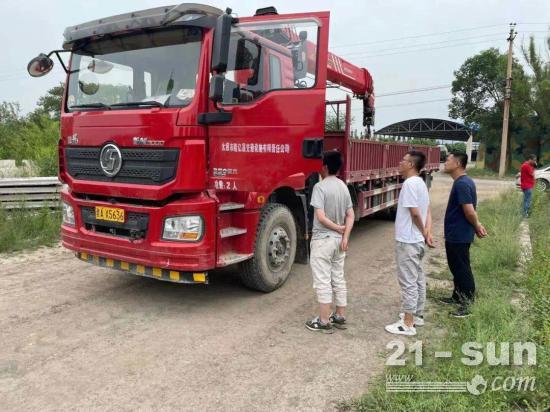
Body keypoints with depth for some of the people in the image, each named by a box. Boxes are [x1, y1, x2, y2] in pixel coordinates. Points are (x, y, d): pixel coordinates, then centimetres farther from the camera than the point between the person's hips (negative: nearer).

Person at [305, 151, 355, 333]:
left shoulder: (320, 186, -15)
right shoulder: (344, 187, 7)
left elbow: (320, 217, -21)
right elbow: (350, 215, 5)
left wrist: (339, 228, -9)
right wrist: (345, 236, -4)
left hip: (322, 240, -7)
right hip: (338, 240, 7)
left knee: (323, 281, 0)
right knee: (338, 279, 15)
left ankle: (324, 322, 7)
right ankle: (340, 317, 24)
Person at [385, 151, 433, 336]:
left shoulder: (409, 183, -19)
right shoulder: (420, 183, 13)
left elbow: (415, 213, -21)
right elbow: (427, 211, 11)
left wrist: (424, 233, -7)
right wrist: (427, 232, 0)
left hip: (407, 241, -10)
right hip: (417, 241, 10)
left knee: (408, 282, -4)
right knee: (418, 279, 18)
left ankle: (408, 324, 4)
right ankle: (417, 315, 31)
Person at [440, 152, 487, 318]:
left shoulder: (462, 184, -22)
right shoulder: (463, 182, 11)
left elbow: (470, 211, -25)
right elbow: (470, 210, 16)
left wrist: (476, 226, -9)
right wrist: (477, 226, 10)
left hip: (459, 236, -10)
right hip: (456, 234, 10)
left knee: (462, 269, 1)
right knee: (457, 268, 21)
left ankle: (467, 304, 12)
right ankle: (458, 297, 35)